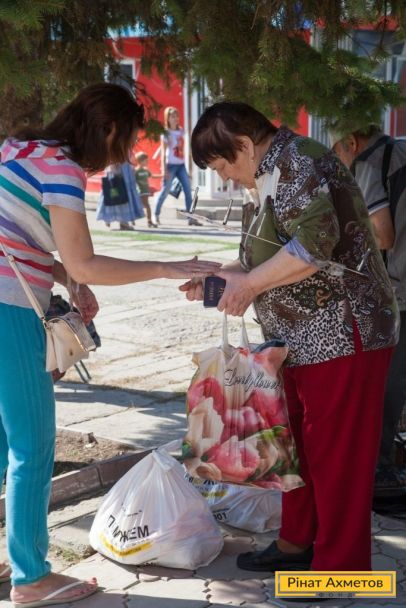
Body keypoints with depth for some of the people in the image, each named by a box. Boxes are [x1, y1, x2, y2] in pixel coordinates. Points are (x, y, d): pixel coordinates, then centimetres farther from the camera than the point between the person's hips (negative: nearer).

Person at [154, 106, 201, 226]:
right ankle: (156, 215, 11)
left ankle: (191, 218, -4)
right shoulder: (166, 133, -3)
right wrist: (164, 169, -15)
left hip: (181, 165, 5)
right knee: (165, 191, -2)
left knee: (188, 190, -3)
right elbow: (163, 152, -8)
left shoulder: (181, 131, 13)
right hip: (171, 165, -5)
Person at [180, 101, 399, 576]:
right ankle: (297, 544, 32)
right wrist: (218, 276, 7)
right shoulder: (270, 176, 15)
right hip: (303, 340, 10)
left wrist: (248, 283, -18)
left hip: (340, 337, -10)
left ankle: (339, 568, 11)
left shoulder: (298, 163, -15)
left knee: (335, 454, -1)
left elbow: (314, 244, -27)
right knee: (299, 445, 17)